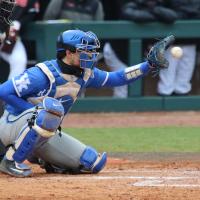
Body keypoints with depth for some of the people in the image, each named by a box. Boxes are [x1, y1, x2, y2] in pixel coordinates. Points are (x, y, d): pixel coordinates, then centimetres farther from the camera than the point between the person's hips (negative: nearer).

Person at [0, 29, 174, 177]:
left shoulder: (85, 74, 0)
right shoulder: (44, 74, -23)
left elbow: (115, 78, 9)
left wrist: (150, 64, 0)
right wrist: (35, 110, -25)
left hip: (45, 134, 7)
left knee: (94, 162, -3)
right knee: (52, 107, -39)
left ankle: (37, 157, 14)